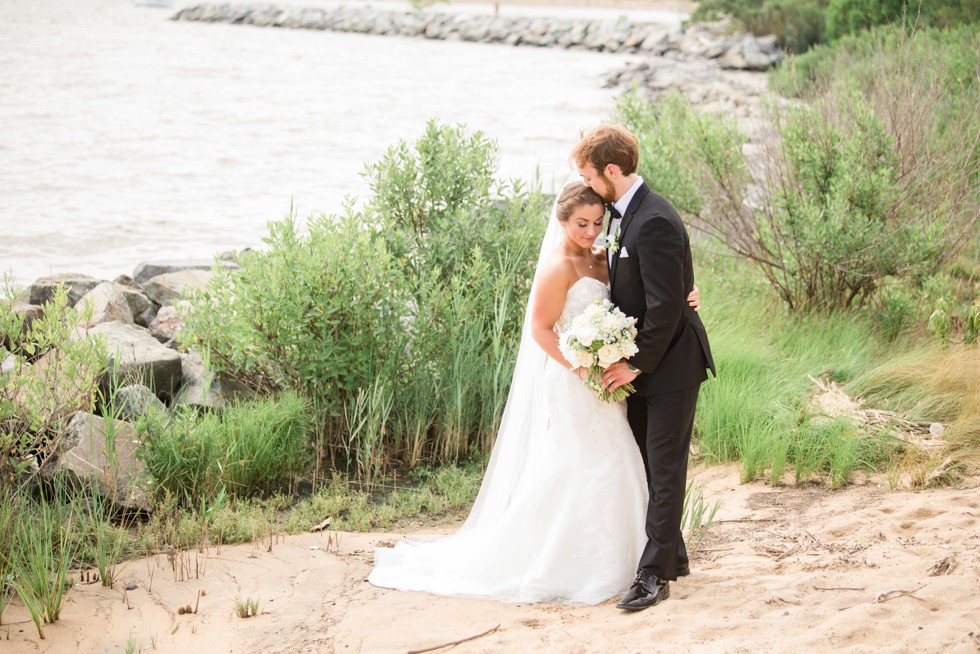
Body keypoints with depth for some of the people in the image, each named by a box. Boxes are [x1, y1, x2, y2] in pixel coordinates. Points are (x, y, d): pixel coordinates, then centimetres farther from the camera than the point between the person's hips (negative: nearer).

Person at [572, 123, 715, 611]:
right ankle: (672, 556, 27)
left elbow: (666, 305, -24)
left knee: (665, 467, -4)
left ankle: (655, 574, -1)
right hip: (639, 362, 10)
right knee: (646, 462, 15)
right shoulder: (620, 214, 8)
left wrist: (636, 364, -17)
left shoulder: (655, 222, -23)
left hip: (670, 362, -10)